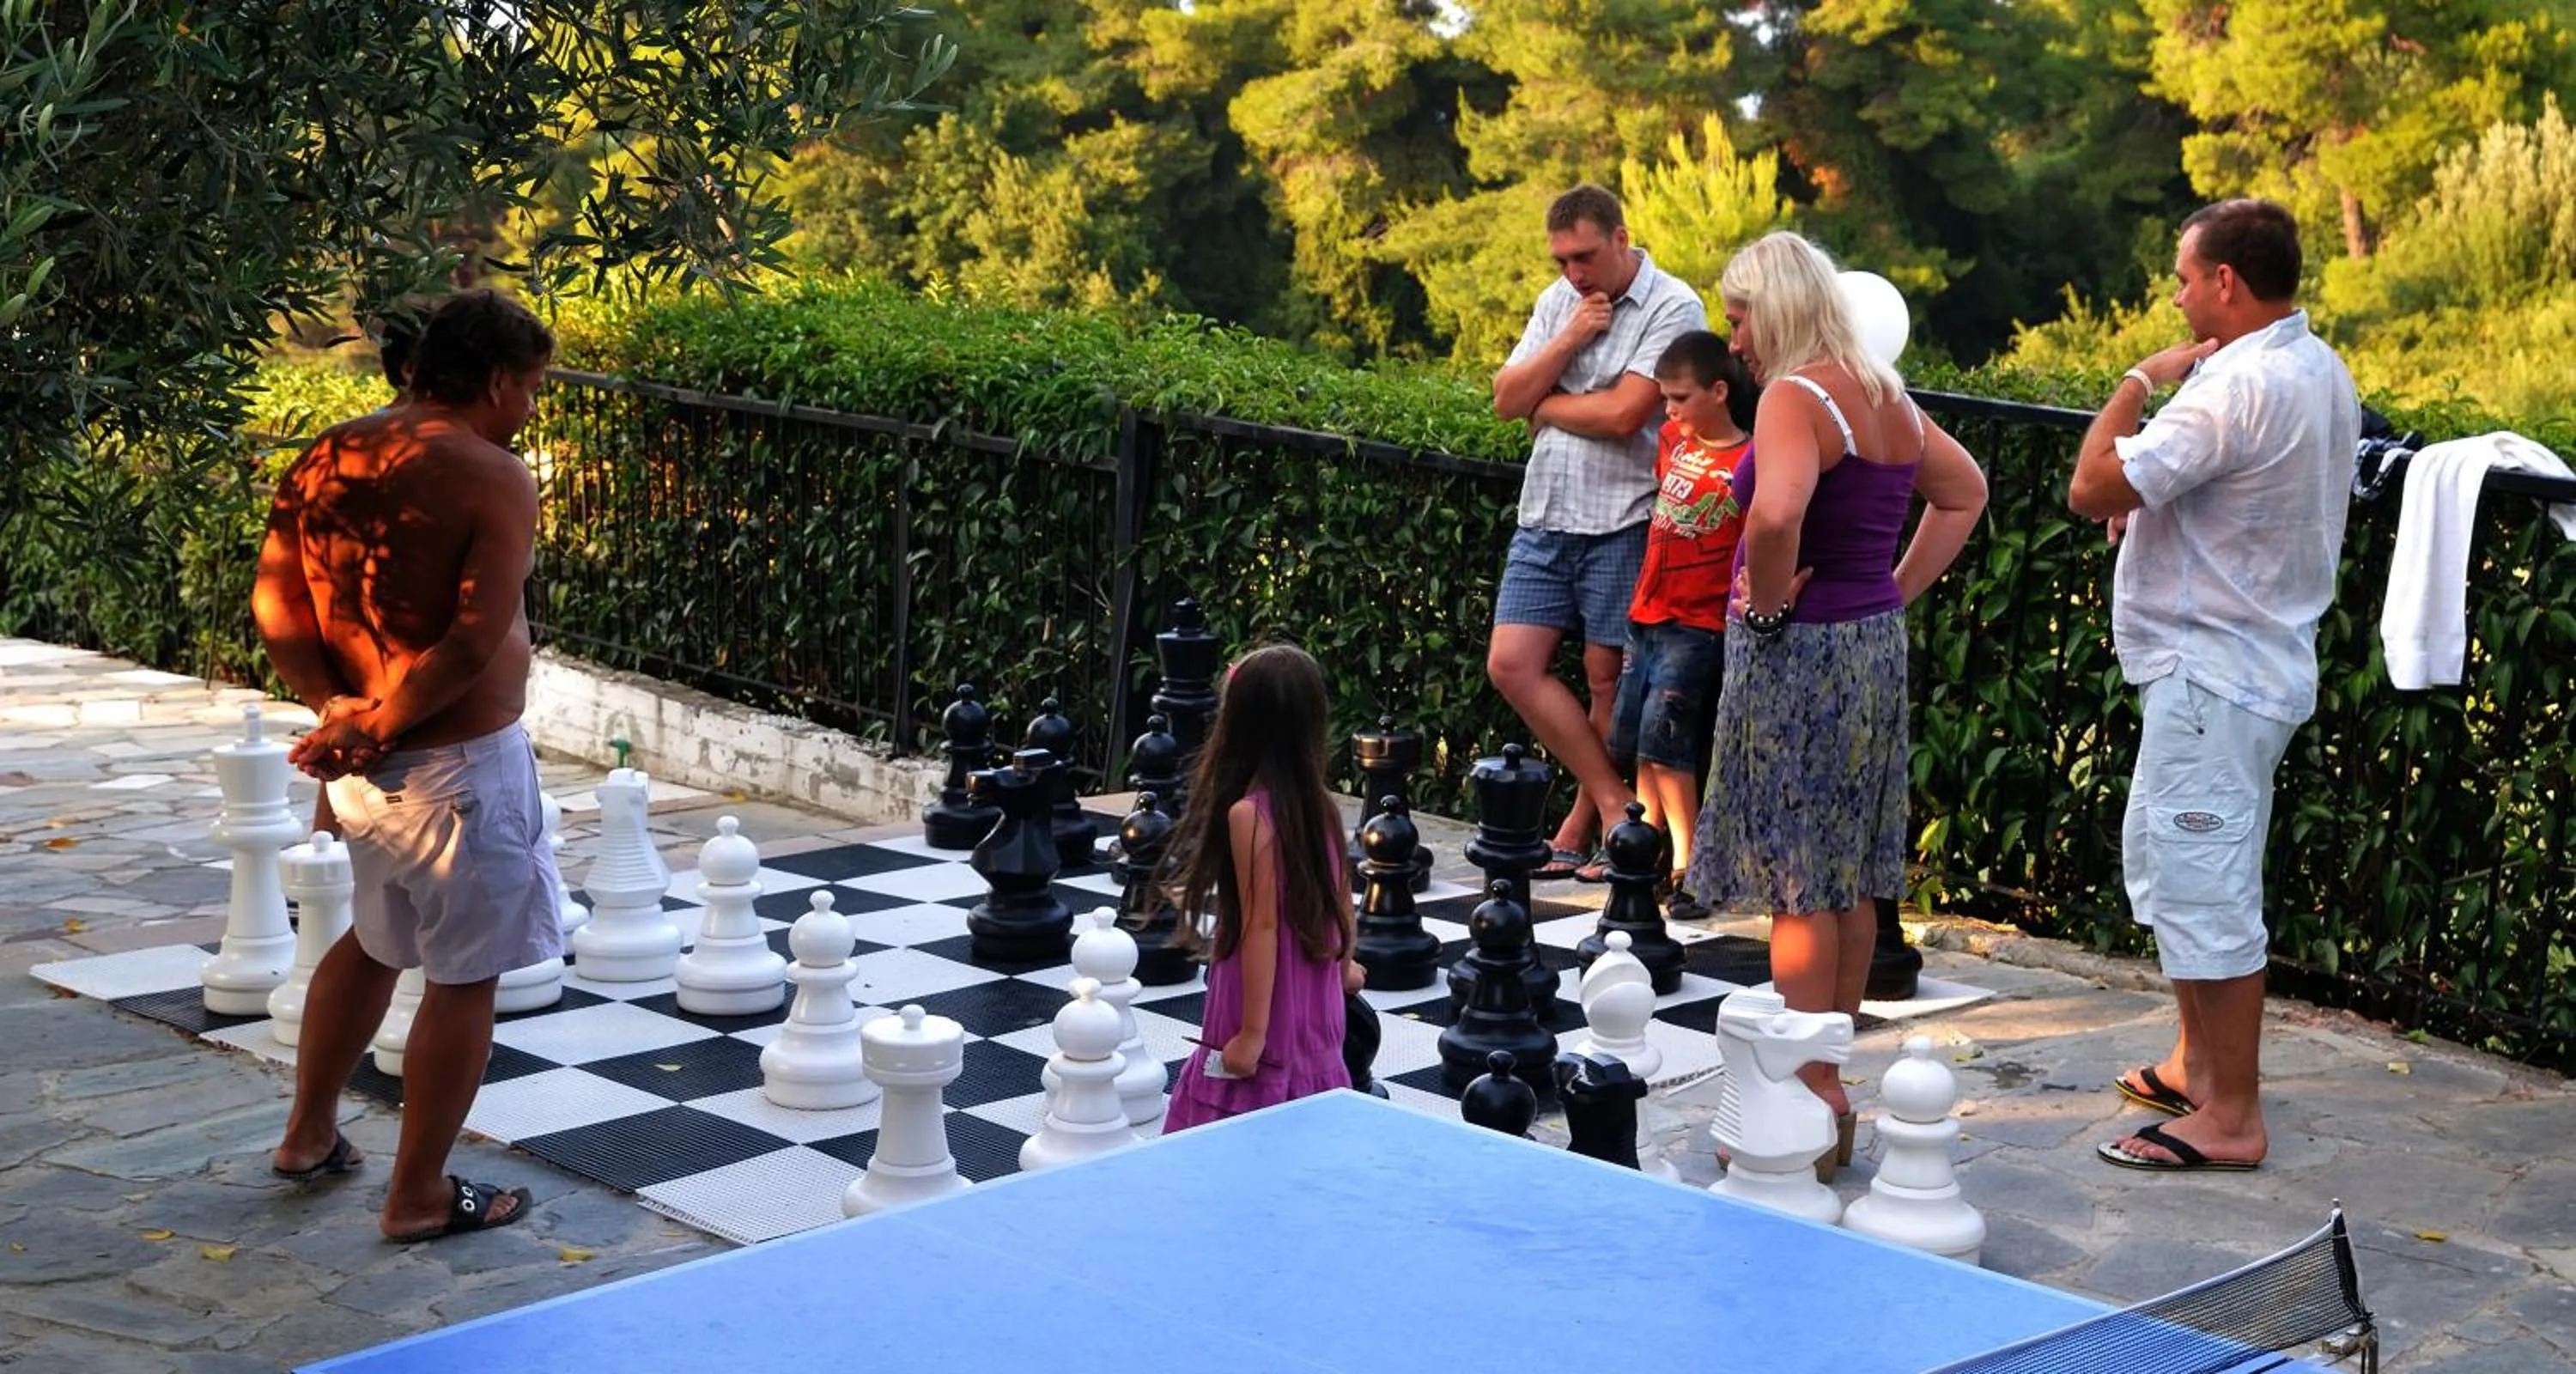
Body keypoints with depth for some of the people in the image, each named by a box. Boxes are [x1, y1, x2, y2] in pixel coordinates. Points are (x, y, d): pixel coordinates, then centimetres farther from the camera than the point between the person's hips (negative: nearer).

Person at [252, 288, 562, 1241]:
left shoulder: (329, 457, 5)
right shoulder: (494, 478, -17)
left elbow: (274, 603, 2)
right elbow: (475, 639, -25)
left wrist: (331, 708, -6)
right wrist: (380, 723, -17)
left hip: (362, 765, 8)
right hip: (459, 762, -8)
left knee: (376, 939, 28)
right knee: (464, 977, 7)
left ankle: (309, 1134, 40)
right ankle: (419, 1197, 15)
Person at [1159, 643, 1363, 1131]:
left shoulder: (1249, 814, -18)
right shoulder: (1320, 806, 3)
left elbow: (1262, 925, -20)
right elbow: (1340, 898, 14)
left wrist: (1252, 1033, -17)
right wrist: (1345, 965, 33)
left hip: (1270, 1019, -7)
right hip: (1316, 1024, 8)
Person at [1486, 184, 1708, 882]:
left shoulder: (1672, 308, -9)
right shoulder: (1558, 301, 11)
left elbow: (1623, 413, -19)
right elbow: (1507, 398, 4)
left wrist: (1544, 405, -3)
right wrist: (1570, 339, -8)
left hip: (1620, 521, -7)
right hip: (1544, 515, 7)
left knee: (1607, 678, 2)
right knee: (1511, 664, 0)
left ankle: (1578, 829, 15)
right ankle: (1614, 801, 7)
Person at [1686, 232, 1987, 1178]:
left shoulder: (1794, 396, -17)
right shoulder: (1886, 397, 11)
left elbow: (1777, 509, -36)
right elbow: (1965, 491, 24)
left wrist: (1768, 598, -19)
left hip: (1798, 654, -9)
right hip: (1876, 642, 9)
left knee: (1798, 888, -3)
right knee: (1851, 882, 14)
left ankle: (1811, 1103, 1)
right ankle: (1831, 1086, 24)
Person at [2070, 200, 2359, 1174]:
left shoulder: (2236, 387, -23)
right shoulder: (2321, 374, 9)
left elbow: (2091, 489, -23)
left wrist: (2141, 381, -10)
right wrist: (2153, 499, 6)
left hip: (2213, 675, -11)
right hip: (2262, 659, 11)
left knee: (2203, 886, -5)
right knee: (2165, 863, 21)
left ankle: (2230, 1117, 1)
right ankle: (2198, 1063, 32)